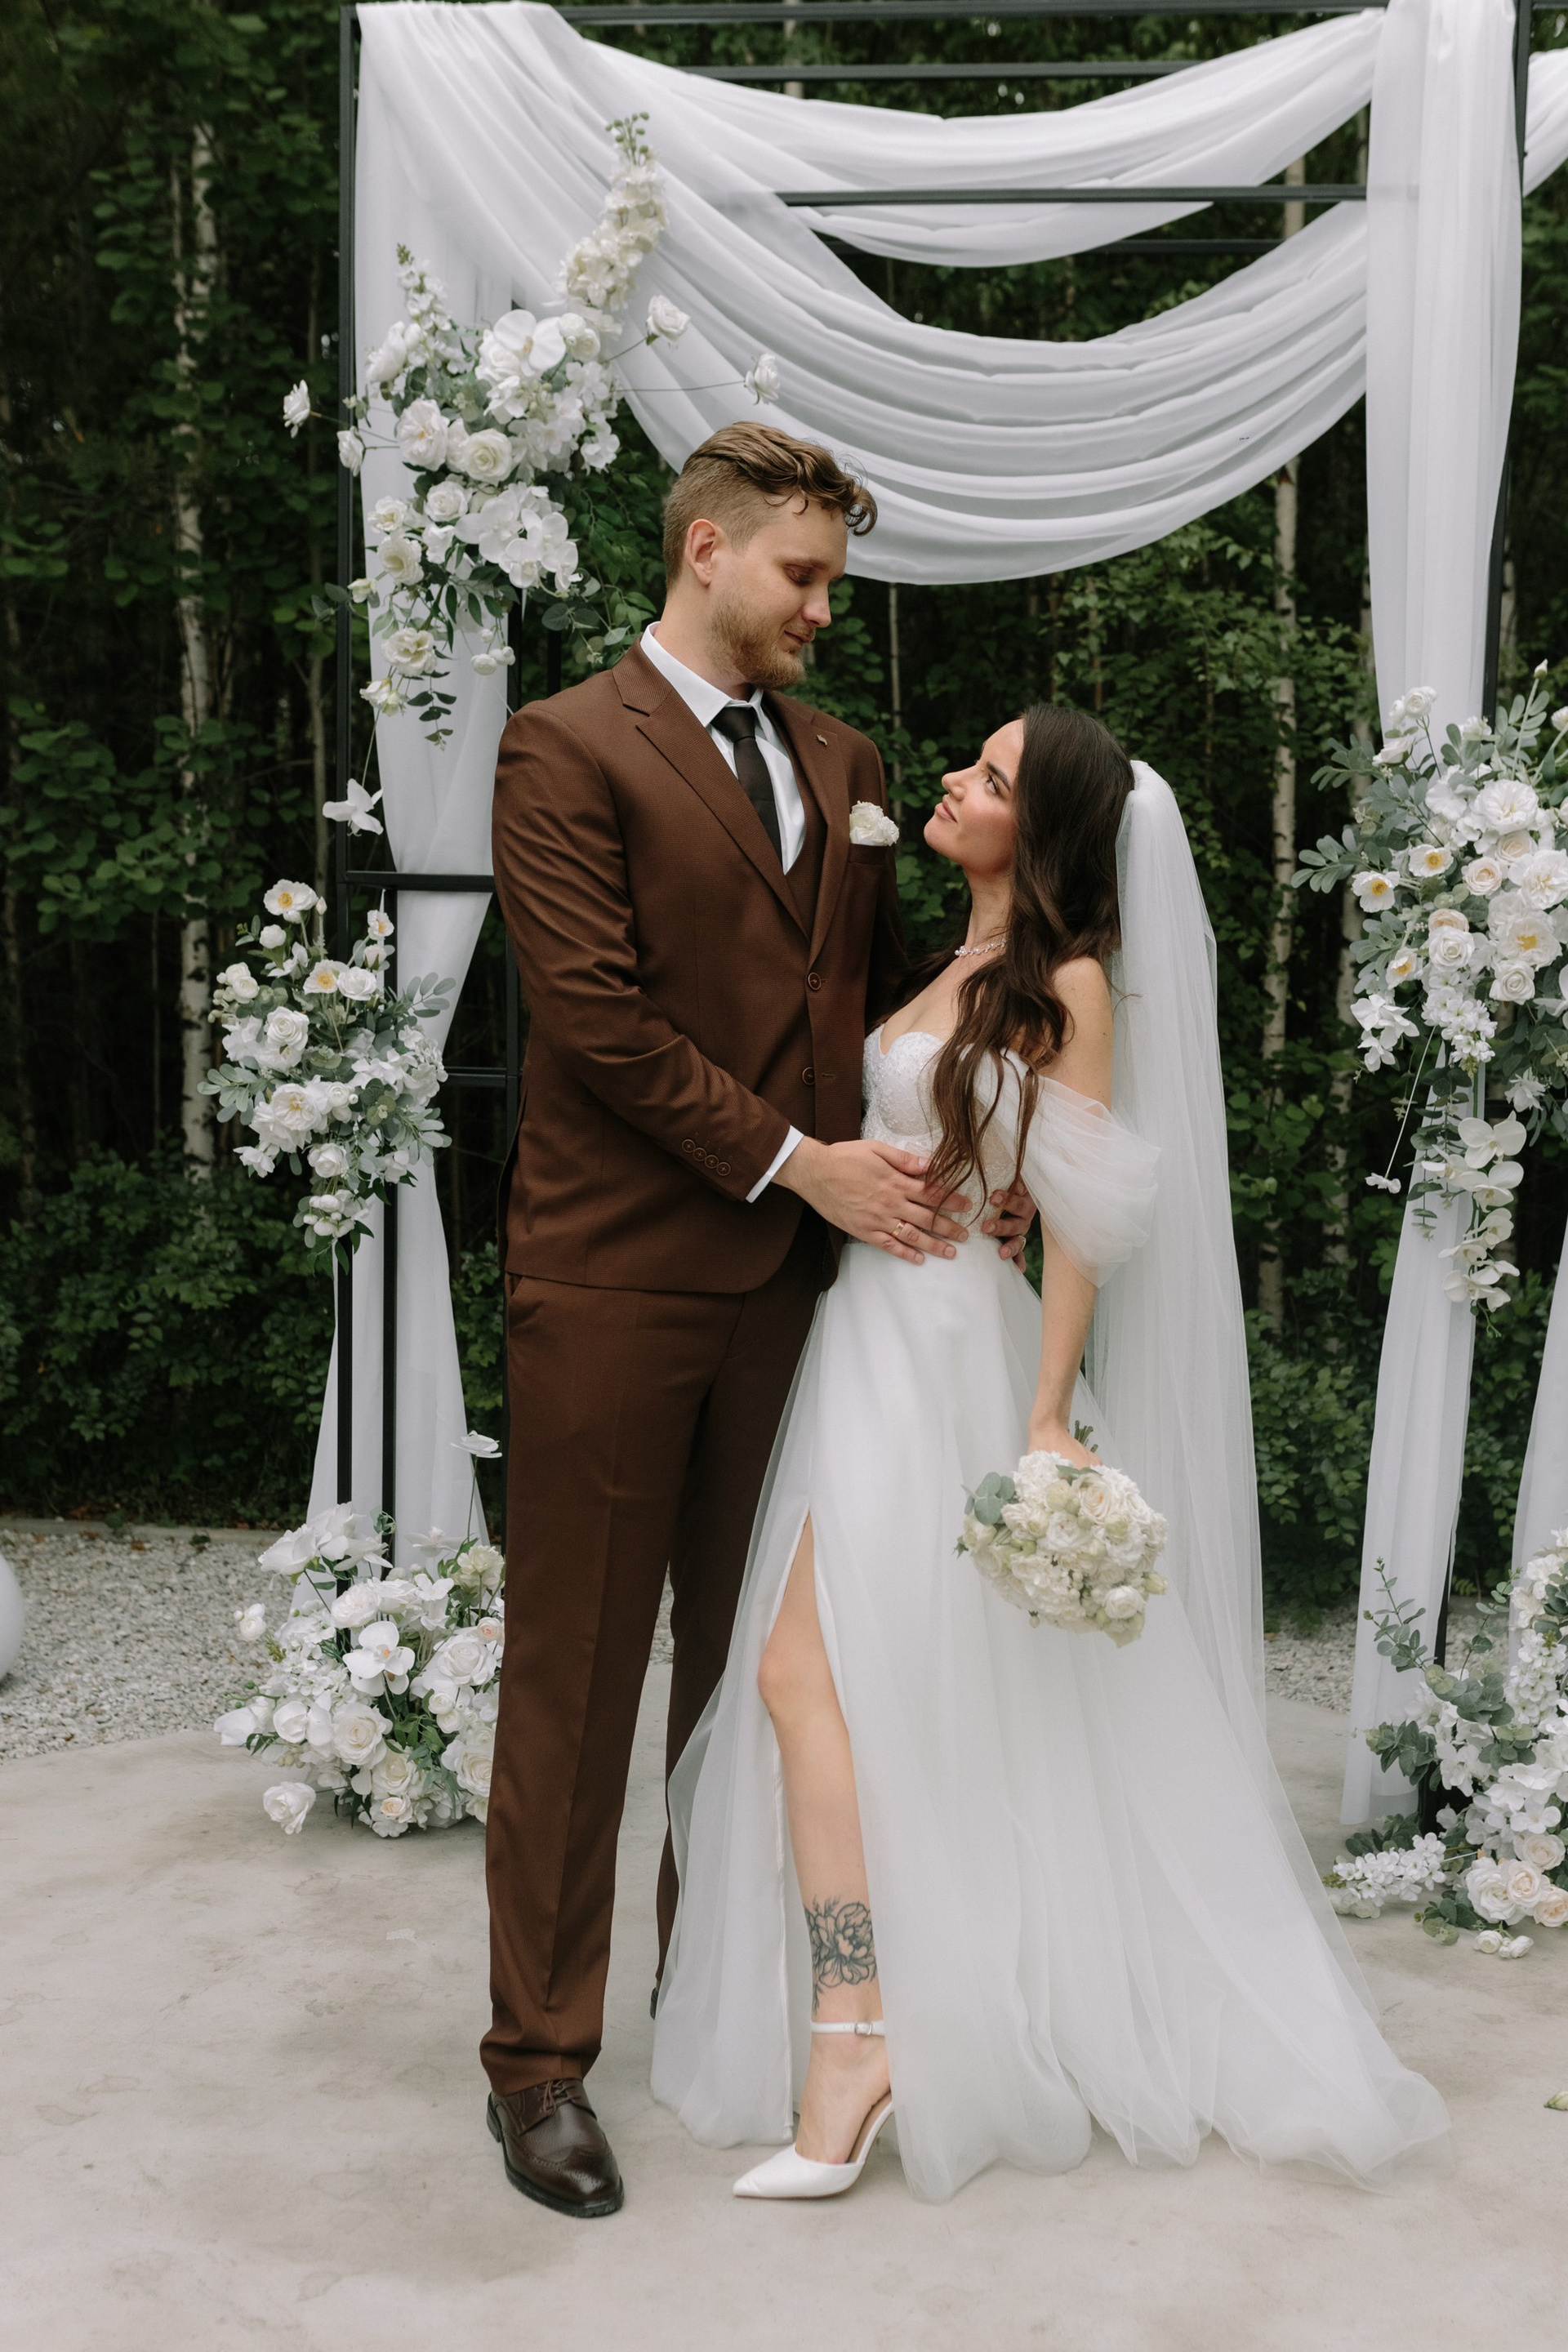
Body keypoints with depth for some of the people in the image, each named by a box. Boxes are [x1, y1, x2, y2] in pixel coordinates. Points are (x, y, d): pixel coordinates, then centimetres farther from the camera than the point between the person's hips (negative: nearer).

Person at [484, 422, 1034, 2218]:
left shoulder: (843, 764, 16)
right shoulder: (566, 749, -3)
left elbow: (877, 991, 19)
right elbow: (596, 1015, -12)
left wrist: (955, 1159, 1)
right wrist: (798, 1161, -13)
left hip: (793, 1272, 6)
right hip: (615, 1276, -6)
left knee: (750, 1660, 14)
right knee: (575, 1670, 2)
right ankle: (541, 2052, 14)